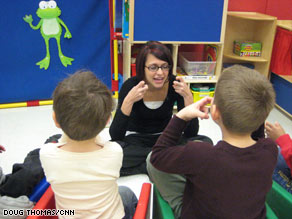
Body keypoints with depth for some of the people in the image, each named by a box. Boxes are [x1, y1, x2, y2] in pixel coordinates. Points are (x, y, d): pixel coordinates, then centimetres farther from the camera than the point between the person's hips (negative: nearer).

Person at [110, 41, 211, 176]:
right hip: (135, 141, -1)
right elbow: (115, 136, -23)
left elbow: (191, 133, -16)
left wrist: (188, 97, -29)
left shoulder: (175, 84, -13)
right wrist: (128, 101, -36)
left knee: (205, 142, -25)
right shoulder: (130, 86, -18)